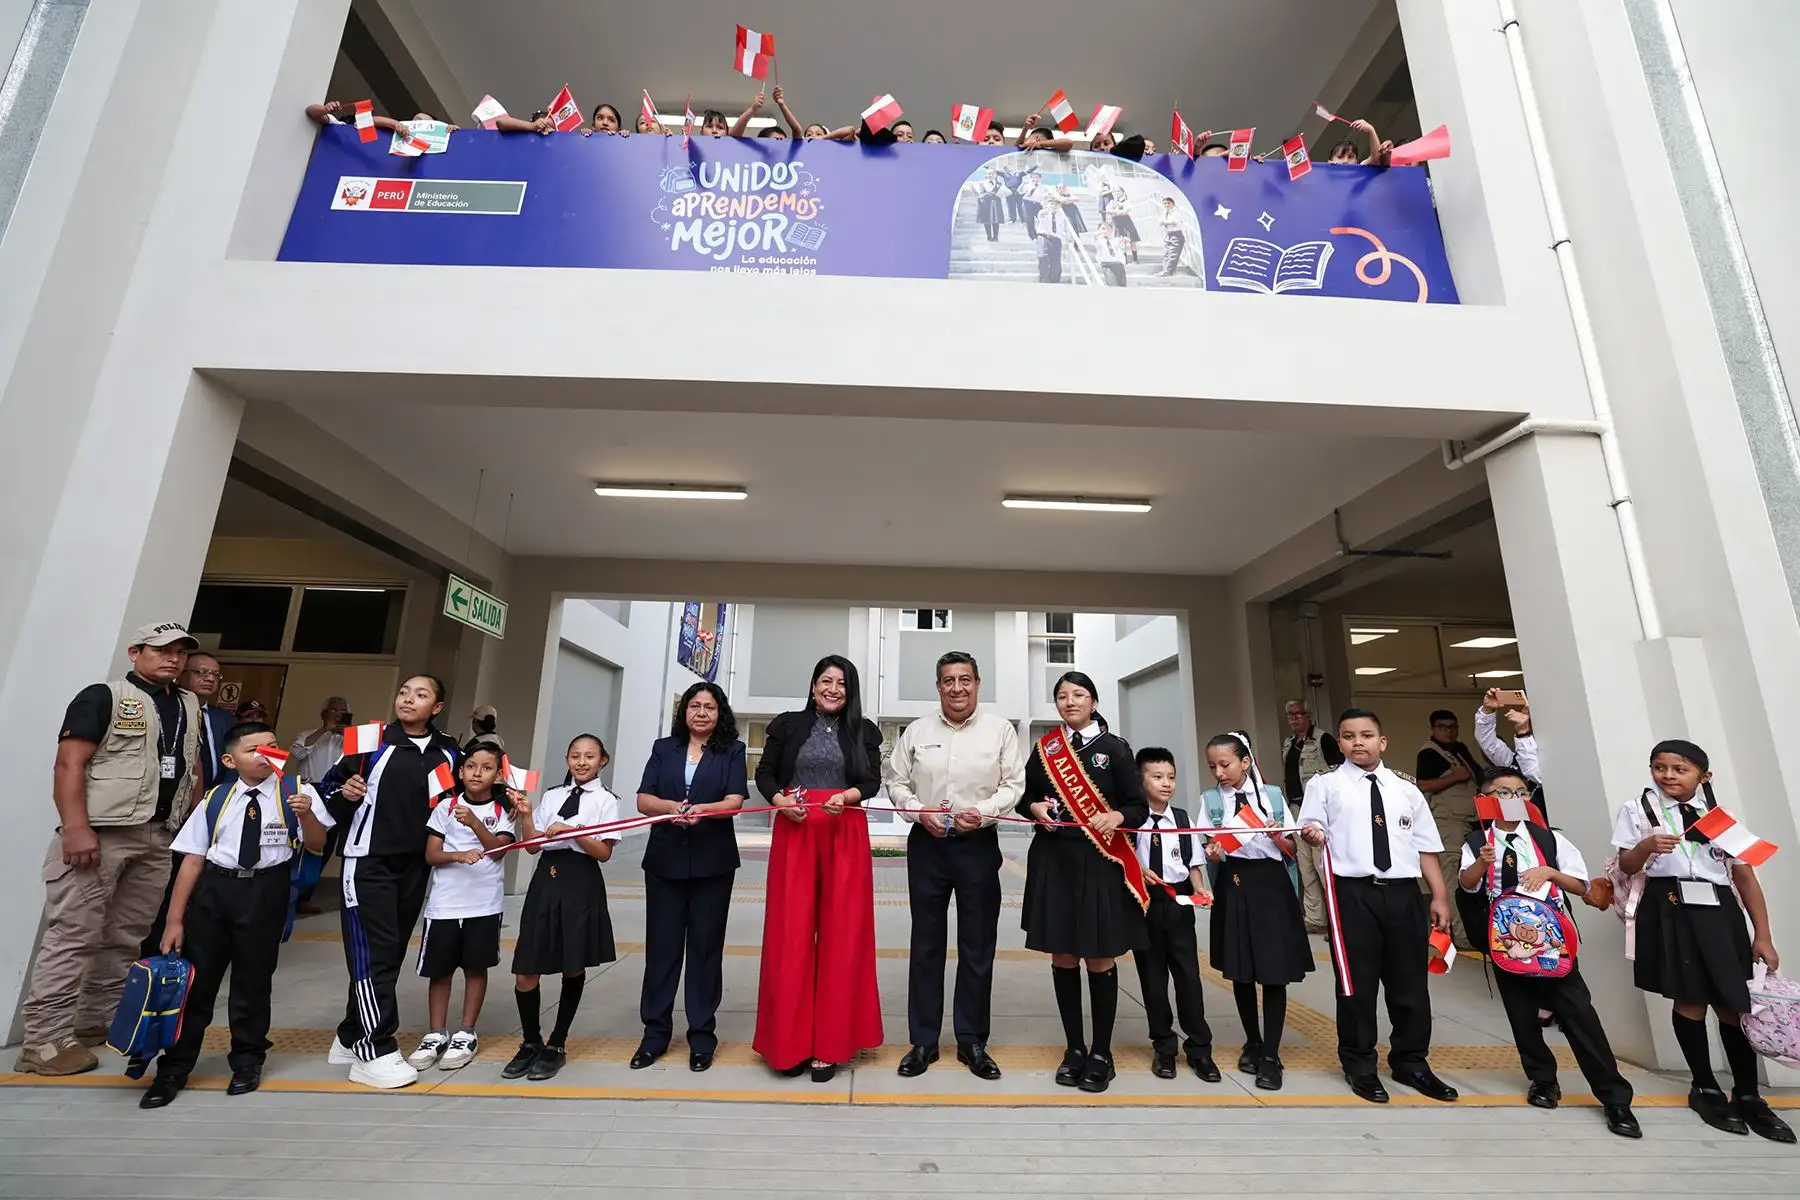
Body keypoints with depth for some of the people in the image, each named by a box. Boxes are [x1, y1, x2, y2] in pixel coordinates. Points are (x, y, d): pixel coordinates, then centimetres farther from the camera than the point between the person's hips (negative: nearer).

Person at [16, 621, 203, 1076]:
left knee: (128, 936, 12)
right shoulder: (102, 697, -4)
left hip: (159, 837, 6)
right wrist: (76, 829, -19)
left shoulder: (190, 706, 15)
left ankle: (100, 1021, 23)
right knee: (74, 934, -3)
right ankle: (45, 1039, 6)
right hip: (99, 832, -6)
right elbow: (69, 764, -11)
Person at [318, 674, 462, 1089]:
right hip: (368, 861, -4)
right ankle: (375, 1052, 4)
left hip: (415, 866, 4)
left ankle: (351, 1038, 29)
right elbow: (331, 784, 0)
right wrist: (345, 794, -19)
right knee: (373, 954, -5)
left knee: (390, 954, 12)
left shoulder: (447, 754, 5)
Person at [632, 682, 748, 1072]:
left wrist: (702, 809, -27)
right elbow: (643, 799, 2)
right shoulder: (664, 748, 9)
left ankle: (702, 1034, 18)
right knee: (661, 944, 8)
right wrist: (670, 807, -19)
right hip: (664, 860, 2)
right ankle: (655, 1031, 22)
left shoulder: (732, 751, 2)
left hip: (712, 863, -2)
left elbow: (735, 800, -9)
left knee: (706, 946, 6)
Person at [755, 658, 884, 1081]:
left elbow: (872, 781, 3)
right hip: (794, 833, 0)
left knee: (841, 934, 3)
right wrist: (779, 800, -13)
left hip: (845, 836, 1)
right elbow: (764, 773, 6)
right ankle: (790, 1040, 16)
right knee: (791, 933, 2)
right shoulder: (787, 725, 8)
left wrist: (846, 796, -17)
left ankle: (829, 1043, 15)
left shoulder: (864, 731, 9)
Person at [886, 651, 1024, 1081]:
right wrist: (920, 811, -10)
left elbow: (1014, 785, -2)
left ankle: (972, 1041, 26)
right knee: (926, 944, 11)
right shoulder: (916, 731, 4)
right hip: (927, 844, 1)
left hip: (979, 844, -1)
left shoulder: (1000, 729, 0)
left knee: (978, 947, 9)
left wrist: (983, 812, -17)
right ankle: (923, 1041, 25)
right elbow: (896, 781, 6)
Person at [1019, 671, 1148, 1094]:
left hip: (1100, 862, -2)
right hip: (1053, 861, 2)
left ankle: (1101, 1052, 23)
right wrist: (1036, 808, -9)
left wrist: (1117, 816, -20)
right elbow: (1025, 796, 13)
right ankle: (1074, 1048, 26)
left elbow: (1139, 807, -1)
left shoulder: (1114, 748, -1)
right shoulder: (1045, 748, 6)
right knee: (1063, 957, 10)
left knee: (1100, 959, 5)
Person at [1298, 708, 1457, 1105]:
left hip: (1404, 893, 4)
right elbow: (1312, 831, -3)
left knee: (1410, 982, 14)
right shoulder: (1325, 784, 2)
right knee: (1356, 983, 5)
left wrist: (1439, 896, 9)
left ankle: (1411, 1062, 34)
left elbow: (1425, 847, 13)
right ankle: (1360, 1066, 22)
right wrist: (1313, 834, -26)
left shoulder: (1406, 788, 13)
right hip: (1354, 894, -3)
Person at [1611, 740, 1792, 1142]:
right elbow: (1626, 866, 2)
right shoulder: (1638, 809, 3)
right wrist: (1646, 845, -19)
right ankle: (1706, 1090, 18)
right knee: (1690, 1000, 3)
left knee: (1735, 1002, 4)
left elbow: (1746, 875, 8)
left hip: (1720, 911, 2)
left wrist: (1763, 935, 4)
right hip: (1671, 910, -2)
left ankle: (1748, 1096, 21)